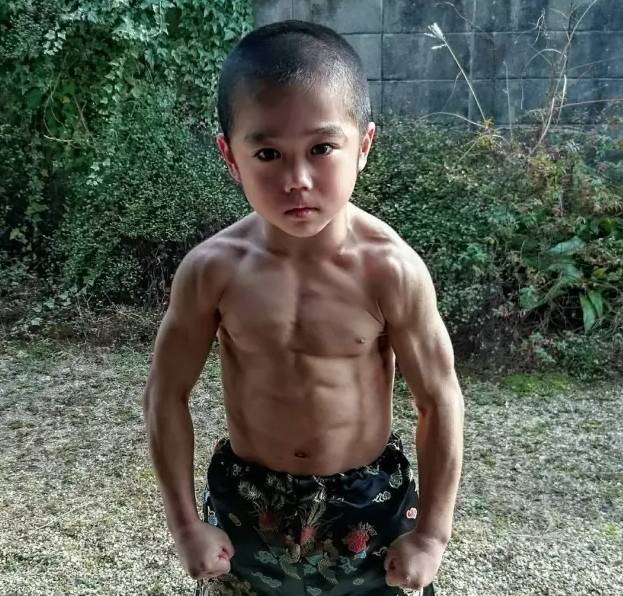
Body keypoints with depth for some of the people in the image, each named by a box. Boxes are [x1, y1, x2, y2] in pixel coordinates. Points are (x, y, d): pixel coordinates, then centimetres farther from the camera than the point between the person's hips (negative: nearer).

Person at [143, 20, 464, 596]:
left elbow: (439, 400, -11)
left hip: (370, 500, -1)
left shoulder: (390, 269, -22)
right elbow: (168, 394, -5)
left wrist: (432, 532, -4)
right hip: (247, 501, 1)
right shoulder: (212, 269, -18)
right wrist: (186, 524, -1)